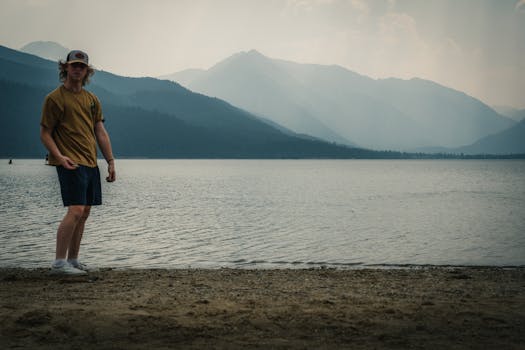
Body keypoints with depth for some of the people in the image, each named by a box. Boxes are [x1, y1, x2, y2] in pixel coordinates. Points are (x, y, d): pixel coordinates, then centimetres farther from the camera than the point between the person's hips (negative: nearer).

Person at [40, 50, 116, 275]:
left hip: (91, 163, 7)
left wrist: (111, 161, 10)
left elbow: (101, 133, 16)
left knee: (84, 213, 9)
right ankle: (59, 263, -12)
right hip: (71, 163, -7)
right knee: (76, 211, -17)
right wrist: (59, 156, -19)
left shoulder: (91, 99, 16)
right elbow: (45, 134, -4)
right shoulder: (54, 98, -3)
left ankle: (73, 260, 17)